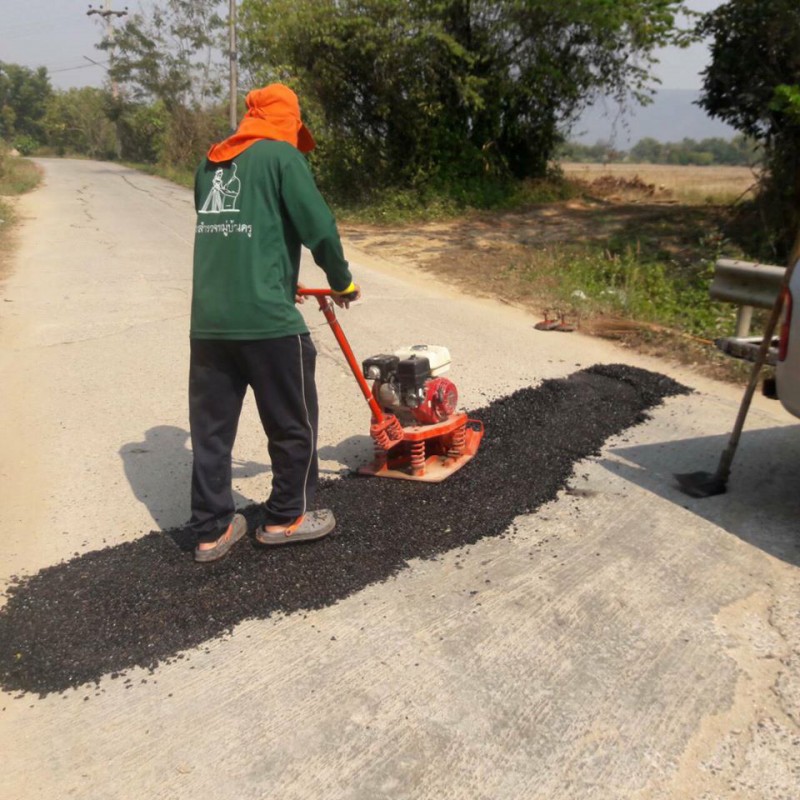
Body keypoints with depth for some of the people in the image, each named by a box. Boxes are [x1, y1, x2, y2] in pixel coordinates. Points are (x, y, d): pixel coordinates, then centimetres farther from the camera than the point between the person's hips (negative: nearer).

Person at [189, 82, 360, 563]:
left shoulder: (210, 164, 19)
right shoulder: (282, 155, -1)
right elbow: (319, 227, -7)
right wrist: (342, 281, 10)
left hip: (208, 319, 7)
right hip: (266, 317, -6)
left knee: (211, 426, 12)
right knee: (293, 424, 10)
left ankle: (213, 530, 21)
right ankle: (287, 518, 23)